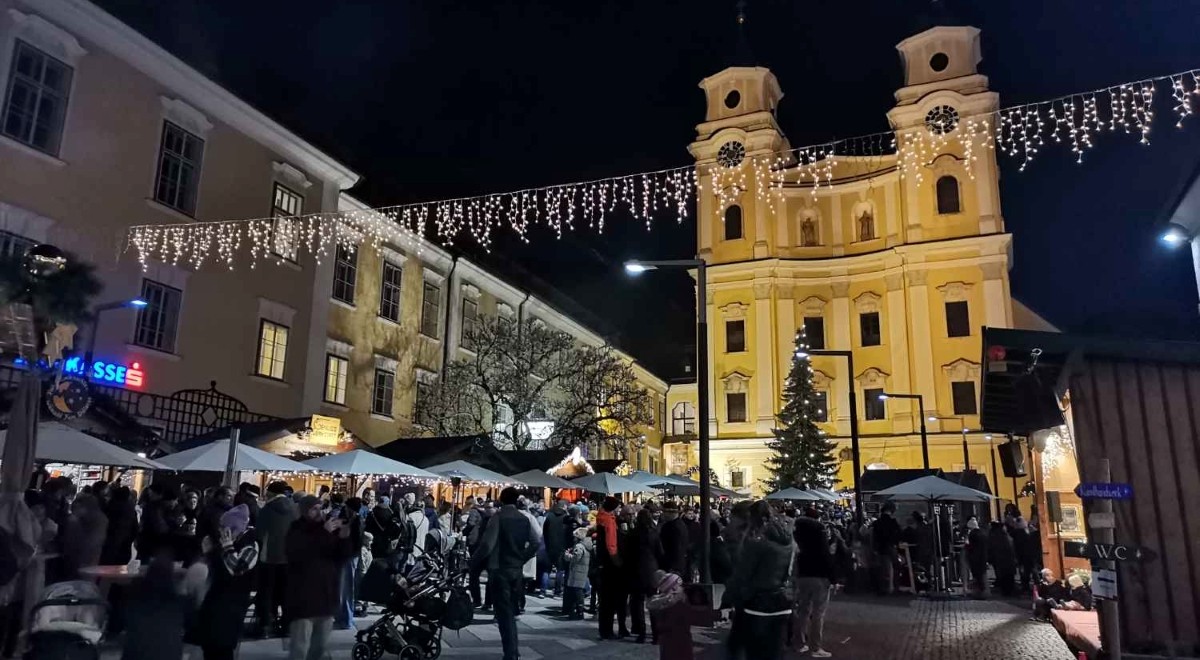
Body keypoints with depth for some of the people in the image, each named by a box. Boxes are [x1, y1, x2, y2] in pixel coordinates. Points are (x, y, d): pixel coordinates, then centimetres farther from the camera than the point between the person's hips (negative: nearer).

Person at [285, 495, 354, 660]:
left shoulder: (330, 527, 8)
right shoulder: (296, 531, -5)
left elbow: (345, 555, 7)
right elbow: (299, 554, -24)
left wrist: (344, 538, -13)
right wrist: (325, 533, -28)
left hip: (327, 596, 5)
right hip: (304, 598, -5)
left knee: (321, 645, 16)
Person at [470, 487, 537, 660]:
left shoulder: (498, 517, -11)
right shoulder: (524, 519, 4)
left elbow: (487, 544, -19)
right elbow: (535, 544, 4)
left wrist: (472, 562, -7)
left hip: (500, 569, -5)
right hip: (517, 569, 5)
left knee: (504, 612, 0)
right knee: (511, 610, 19)